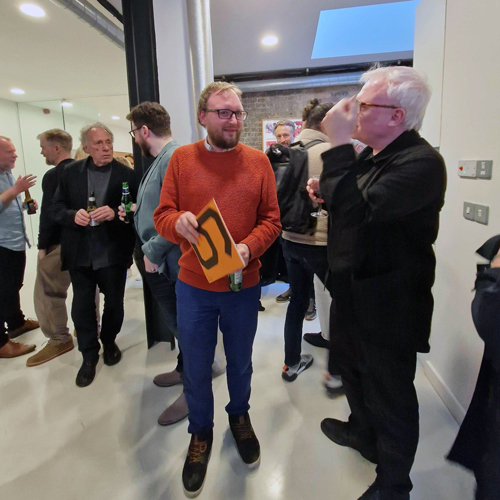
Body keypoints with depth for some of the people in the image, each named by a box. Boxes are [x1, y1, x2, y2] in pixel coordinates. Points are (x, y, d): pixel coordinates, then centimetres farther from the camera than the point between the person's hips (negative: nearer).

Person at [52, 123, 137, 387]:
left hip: (113, 253, -1)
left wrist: (115, 213, -24)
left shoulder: (127, 174, -3)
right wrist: (73, 215, -16)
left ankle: (109, 342, 40)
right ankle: (89, 355, 27)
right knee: (82, 306, 8)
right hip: (79, 254, 2)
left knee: (114, 303, 13)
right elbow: (57, 209, 5)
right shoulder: (70, 173, 4)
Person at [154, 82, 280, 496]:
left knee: (240, 362, 19)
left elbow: (271, 220, -1)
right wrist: (178, 222, -24)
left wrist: (248, 248, -18)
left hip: (244, 284, 1)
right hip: (193, 286, 0)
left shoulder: (258, 161, 0)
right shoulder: (182, 159, -1)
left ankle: (240, 416, 49)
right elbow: (162, 215, -2)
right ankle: (201, 433, 41)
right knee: (196, 369, 14)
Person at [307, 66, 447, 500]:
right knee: (352, 365, 28)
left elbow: (358, 213, -34)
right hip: (355, 292, 10)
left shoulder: (421, 162, -24)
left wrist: (339, 144, -29)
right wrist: (328, 192, -1)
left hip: (388, 305, -9)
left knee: (390, 396, 10)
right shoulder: (370, 156, 5)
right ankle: (362, 431, 57)